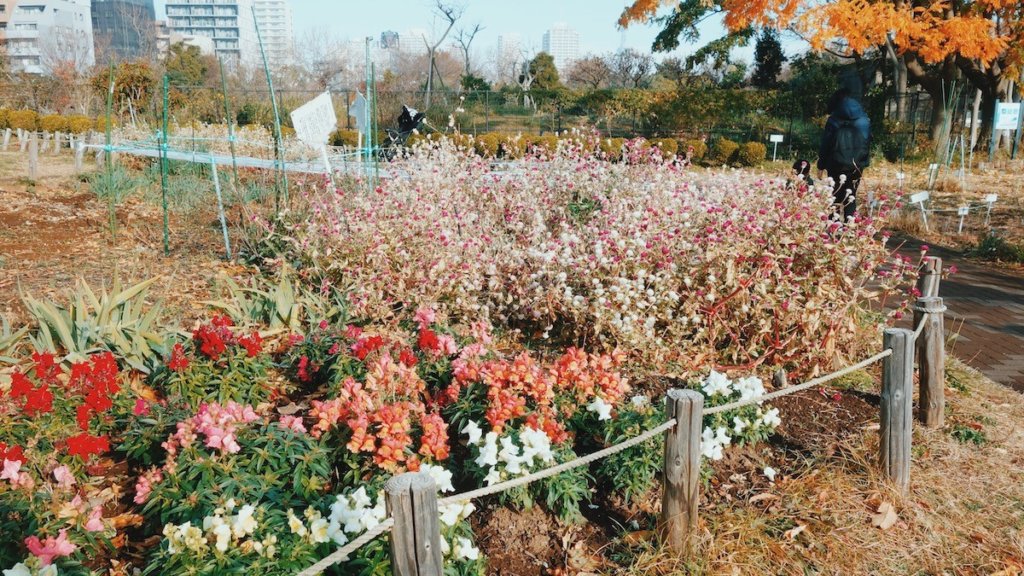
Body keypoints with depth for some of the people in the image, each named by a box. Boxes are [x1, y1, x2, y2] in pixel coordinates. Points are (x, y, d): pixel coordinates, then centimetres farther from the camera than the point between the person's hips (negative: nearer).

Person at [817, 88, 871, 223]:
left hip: (838, 163, -4)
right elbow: (868, 142, 13)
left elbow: (826, 143, -5)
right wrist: (864, 162, 20)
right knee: (851, 196, 11)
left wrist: (821, 165, 1)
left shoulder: (834, 120, -6)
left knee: (836, 196, 0)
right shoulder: (864, 120, 8)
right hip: (857, 165, 4)